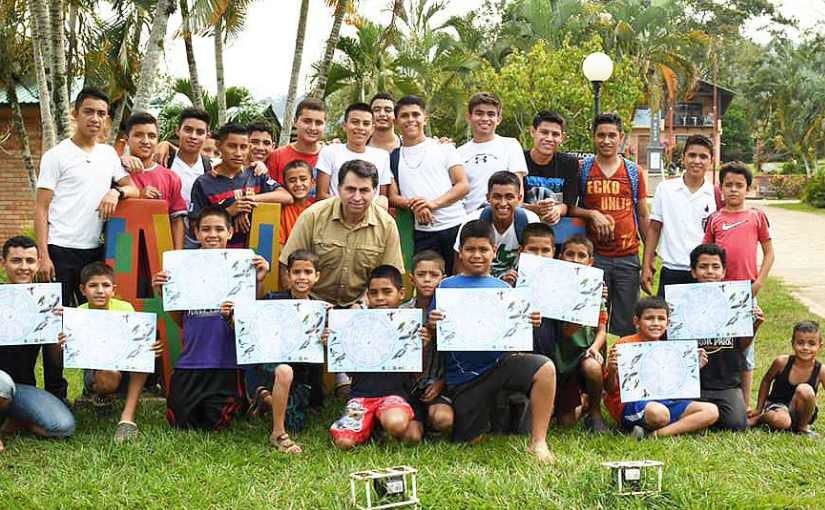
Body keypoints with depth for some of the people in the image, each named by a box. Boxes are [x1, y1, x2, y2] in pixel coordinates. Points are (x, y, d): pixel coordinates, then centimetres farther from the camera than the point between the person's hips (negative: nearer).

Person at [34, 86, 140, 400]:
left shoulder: (108, 154, 12)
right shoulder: (56, 156, -2)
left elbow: (134, 189, 13)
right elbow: (41, 208, -4)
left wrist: (117, 191, -11)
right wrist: (43, 255, -11)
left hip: (94, 250, 4)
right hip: (60, 251, -4)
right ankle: (55, 393, 8)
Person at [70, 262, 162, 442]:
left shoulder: (125, 309, -6)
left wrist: (151, 348, -34)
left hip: (128, 369, 2)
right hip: (96, 371, -2)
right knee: (108, 376, -38)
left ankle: (128, 417, -27)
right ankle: (100, 393, 3)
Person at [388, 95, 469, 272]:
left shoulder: (443, 148, 8)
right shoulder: (394, 157, 13)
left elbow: (464, 186, 1)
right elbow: (393, 196, 7)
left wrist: (434, 203, -14)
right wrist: (413, 205, -14)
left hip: (454, 226, -1)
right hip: (422, 232, 1)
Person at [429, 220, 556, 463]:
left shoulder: (502, 288, 10)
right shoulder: (447, 287, 3)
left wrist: (530, 324, -11)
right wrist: (432, 325, -22)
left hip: (500, 362, 1)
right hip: (464, 376, -1)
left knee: (544, 368, -28)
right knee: (471, 442, 1)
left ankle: (538, 442, -17)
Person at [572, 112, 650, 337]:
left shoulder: (634, 172, 10)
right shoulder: (582, 169, 4)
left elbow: (643, 216, 14)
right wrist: (591, 214, -14)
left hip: (628, 257, 2)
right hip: (593, 256, -2)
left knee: (627, 325, 3)